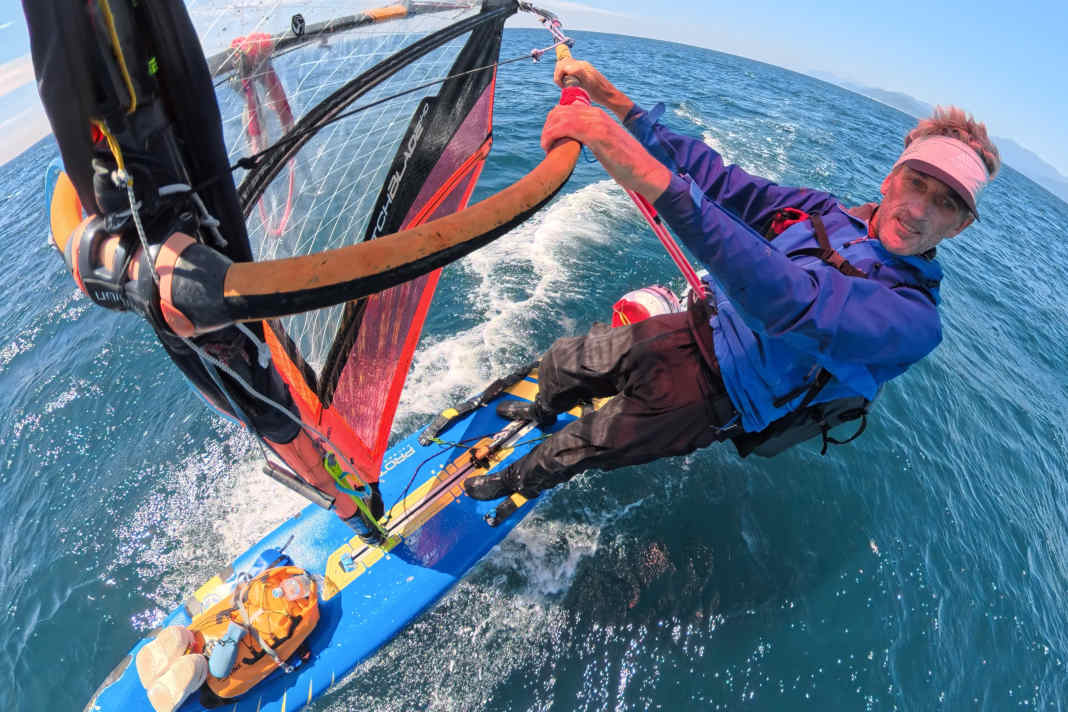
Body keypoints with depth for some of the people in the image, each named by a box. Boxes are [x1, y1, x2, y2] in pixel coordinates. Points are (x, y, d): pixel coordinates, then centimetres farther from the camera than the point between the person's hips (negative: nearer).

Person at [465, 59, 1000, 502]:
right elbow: (720, 181, -4)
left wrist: (657, 181, -56)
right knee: (559, 363, 16)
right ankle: (542, 411, 55)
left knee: (576, 448, 7)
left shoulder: (913, 319, -24)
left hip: (715, 397, -5)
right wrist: (613, 100, -12)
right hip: (697, 330, 5)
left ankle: (515, 485, 43)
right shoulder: (823, 212, -4)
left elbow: (795, 303, -44)